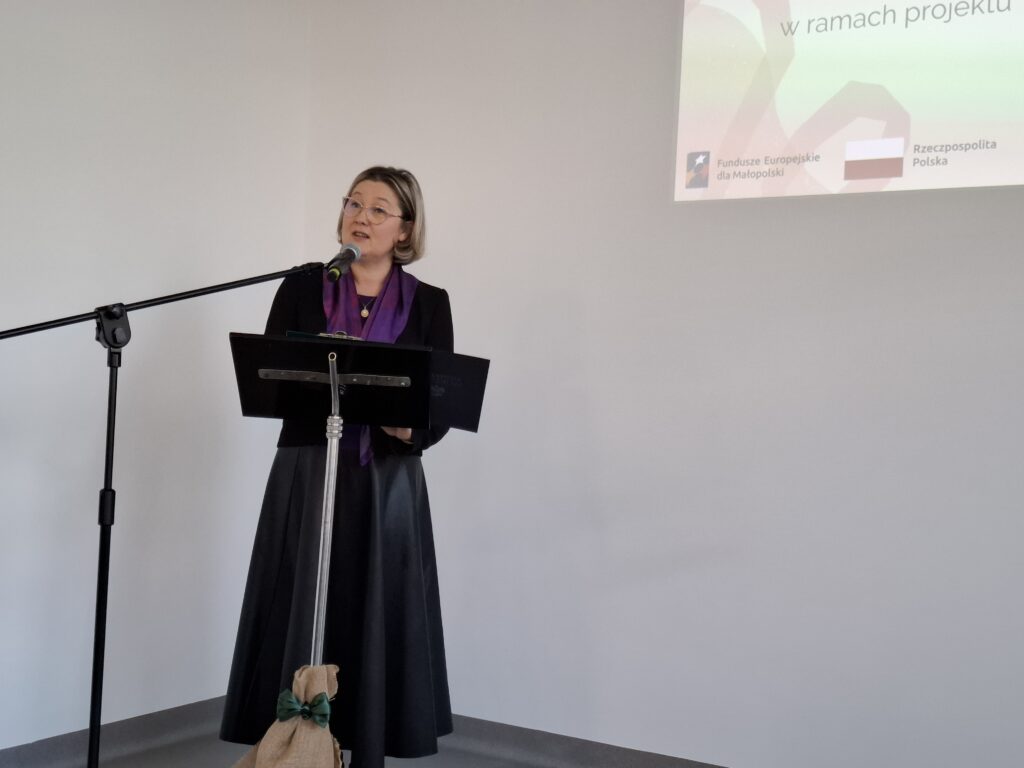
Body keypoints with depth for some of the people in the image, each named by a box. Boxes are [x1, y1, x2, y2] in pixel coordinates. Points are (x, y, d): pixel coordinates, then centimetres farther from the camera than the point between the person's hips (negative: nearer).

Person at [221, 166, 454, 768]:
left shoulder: (429, 304, 4)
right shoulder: (303, 287, 6)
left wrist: (407, 426, -20)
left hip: (389, 489, 0)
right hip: (306, 480, 0)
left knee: (377, 627, 3)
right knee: (298, 626, 0)